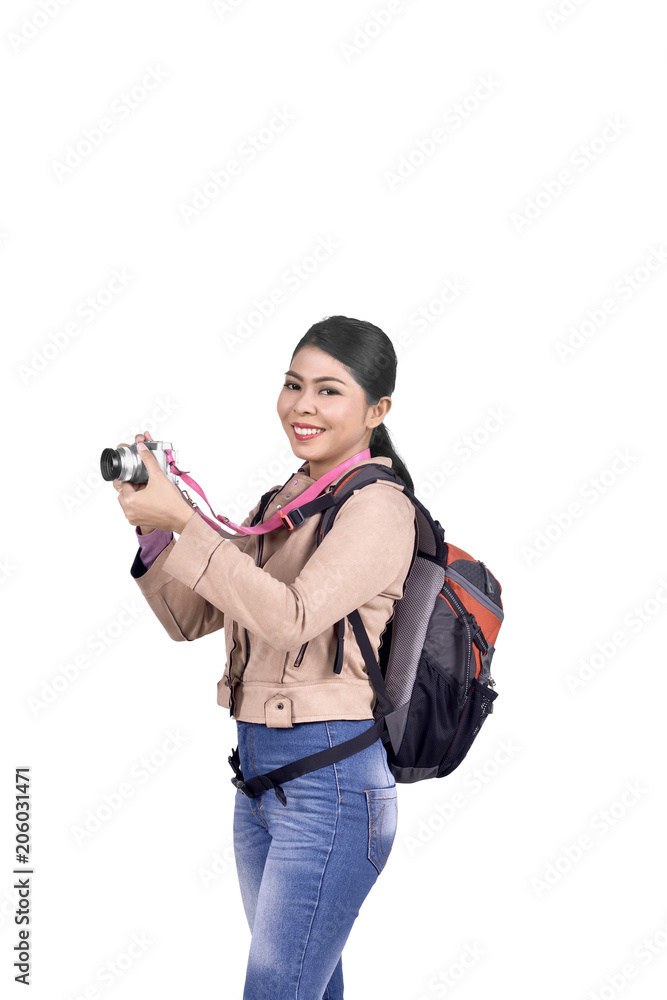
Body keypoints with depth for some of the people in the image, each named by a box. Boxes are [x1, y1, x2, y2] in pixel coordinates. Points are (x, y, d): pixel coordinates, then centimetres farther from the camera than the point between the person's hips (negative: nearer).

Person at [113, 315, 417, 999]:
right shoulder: (283, 502, 15)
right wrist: (151, 528, -3)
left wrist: (185, 520, -23)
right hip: (257, 773, 8)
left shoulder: (379, 508, -11)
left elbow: (292, 617, -24)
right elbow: (190, 620, 13)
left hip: (331, 780, -8)